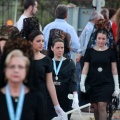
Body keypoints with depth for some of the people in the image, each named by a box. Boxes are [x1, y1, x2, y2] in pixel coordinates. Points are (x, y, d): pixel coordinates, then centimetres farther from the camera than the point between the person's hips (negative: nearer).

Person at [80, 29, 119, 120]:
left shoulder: (110, 52, 2)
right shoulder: (90, 51, 4)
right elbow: (85, 68, 5)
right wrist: (82, 83, -2)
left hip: (106, 84, -2)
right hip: (92, 84, 2)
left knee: (102, 106, -12)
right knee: (96, 108, 6)